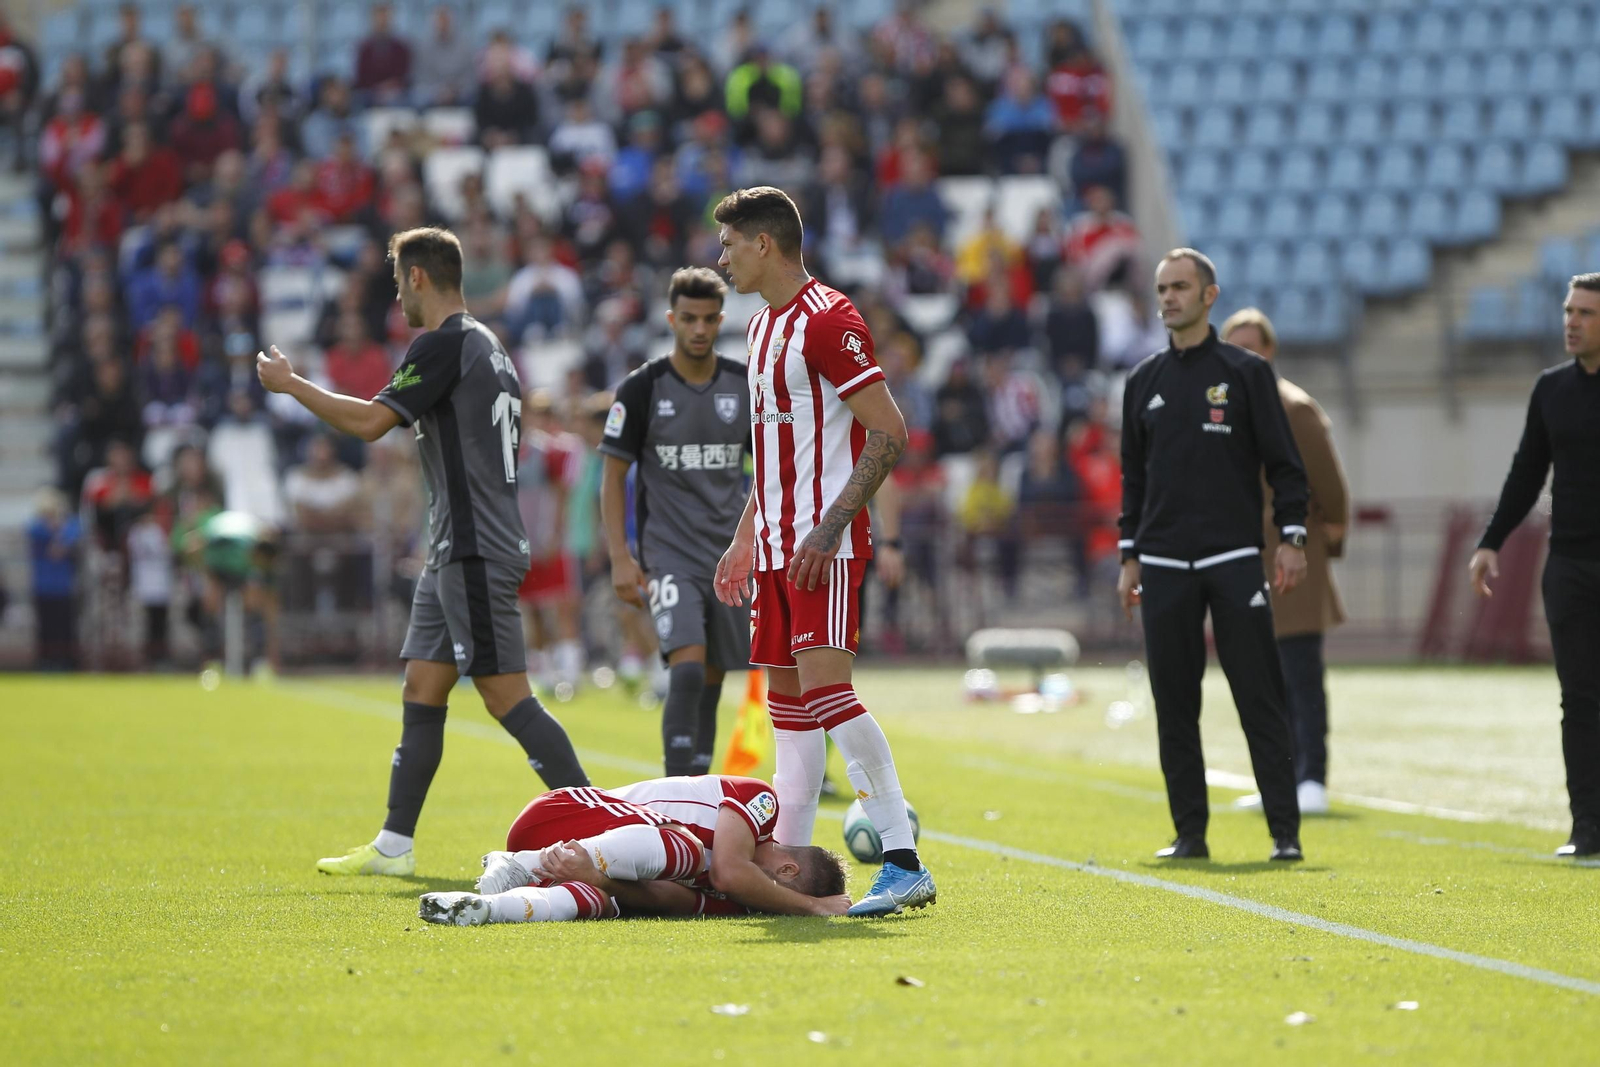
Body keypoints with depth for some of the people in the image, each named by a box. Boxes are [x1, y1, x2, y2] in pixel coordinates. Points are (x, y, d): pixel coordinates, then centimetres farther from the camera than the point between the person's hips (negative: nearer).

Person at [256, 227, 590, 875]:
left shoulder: (444, 345, -13)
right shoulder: (487, 347, 18)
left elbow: (370, 422, -15)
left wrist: (289, 384, -4)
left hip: (474, 553, -10)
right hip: (454, 552, 10)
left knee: (506, 695, -11)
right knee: (421, 692, 10)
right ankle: (394, 846, 13)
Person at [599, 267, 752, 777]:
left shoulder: (745, 386, 5)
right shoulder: (642, 389, -5)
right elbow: (613, 478, -1)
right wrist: (620, 558, -9)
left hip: (731, 557, 4)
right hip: (668, 556, -4)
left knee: (712, 679, 7)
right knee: (688, 669, -19)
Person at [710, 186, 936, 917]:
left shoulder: (827, 320, -11)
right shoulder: (764, 327, 18)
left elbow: (889, 432, -16)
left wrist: (829, 526, -22)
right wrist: (745, 540, 22)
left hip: (825, 546, -10)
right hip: (779, 544, 10)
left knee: (825, 686, -18)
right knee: (786, 695, 9)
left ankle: (905, 864, -19)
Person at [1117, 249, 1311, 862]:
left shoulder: (1245, 373, 3)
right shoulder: (1145, 382, 13)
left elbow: (1283, 461, 2)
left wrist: (1292, 538, -7)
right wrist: (1130, 557, 11)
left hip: (1235, 560, -3)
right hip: (1164, 568, 3)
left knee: (1261, 700, -5)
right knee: (1174, 706, 2)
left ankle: (1285, 831, -3)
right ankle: (1189, 832, 8)